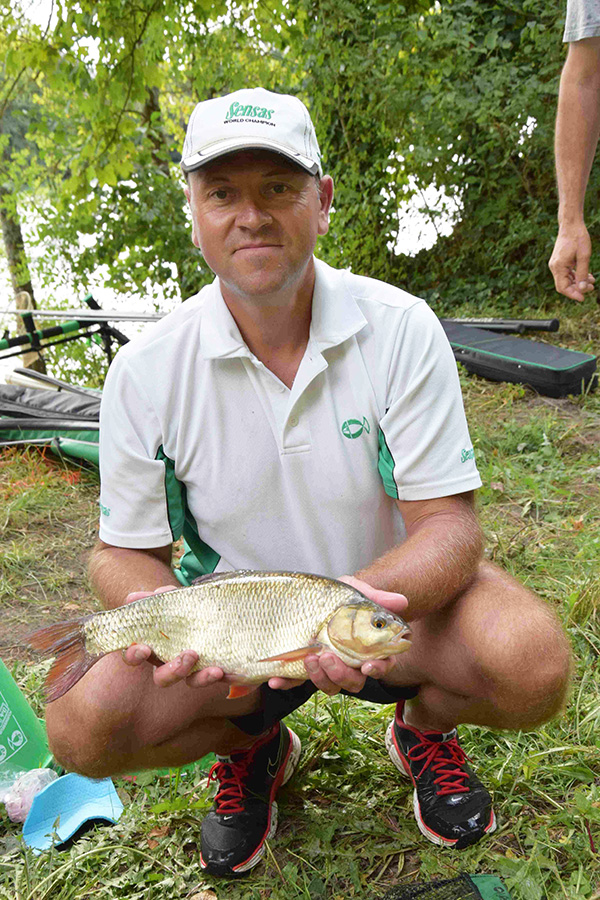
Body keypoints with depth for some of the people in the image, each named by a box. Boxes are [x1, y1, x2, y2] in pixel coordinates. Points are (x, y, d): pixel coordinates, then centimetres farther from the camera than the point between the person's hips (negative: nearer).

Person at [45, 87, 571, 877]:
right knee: (82, 727, -21)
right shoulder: (145, 370, -12)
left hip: (393, 604, 0)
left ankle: (424, 724, 11)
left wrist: (369, 592, -38)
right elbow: (125, 551, -5)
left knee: (534, 667, -28)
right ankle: (253, 745, 14)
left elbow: (449, 523, -16)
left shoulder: (400, 328, -15)